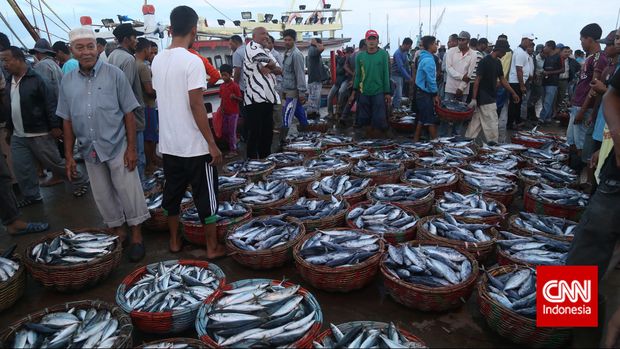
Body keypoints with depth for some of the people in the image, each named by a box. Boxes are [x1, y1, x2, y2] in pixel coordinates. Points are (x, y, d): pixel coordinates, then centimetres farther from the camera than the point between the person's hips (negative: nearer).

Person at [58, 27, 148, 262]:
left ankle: (136, 236, 17)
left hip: (117, 148, -4)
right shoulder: (67, 81, 5)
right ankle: (117, 232, 30)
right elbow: (67, 121, 10)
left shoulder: (114, 74, -6)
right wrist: (69, 156, 7)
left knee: (129, 193, 1)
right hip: (90, 151, 4)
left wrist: (131, 148, -10)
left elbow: (129, 114, -5)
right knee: (103, 196, 13)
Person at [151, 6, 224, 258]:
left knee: (172, 192, 18)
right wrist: (212, 144, -15)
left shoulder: (157, 60, 6)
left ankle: (175, 241, 31)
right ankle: (212, 247, 15)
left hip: (169, 143, 7)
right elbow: (196, 106, -19)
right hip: (195, 145, -7)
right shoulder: (192, 61, -17)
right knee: (205, 196, 5)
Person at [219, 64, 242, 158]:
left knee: (232, 132, -1)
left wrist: (234, 97, -30)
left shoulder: (235, 85, -11)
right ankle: (231, 146, 28)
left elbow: (241, 99, -11)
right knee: (224, 132, 11)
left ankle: (233, 150, 9)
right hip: (225, 113, 7)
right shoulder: (222, 86, 9)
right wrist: (221, 109, 7)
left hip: (233, 112, -7)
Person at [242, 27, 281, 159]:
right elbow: (271, 64, -13)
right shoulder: (252, 46, -3)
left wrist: (269, 69, -7)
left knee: (267, 132, 13)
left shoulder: (266, 52, 24)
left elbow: (279, 70, 12)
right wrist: (271, 66, 9)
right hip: (256, 98, -9)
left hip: (267, 97, 9)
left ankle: (265, 159, 23)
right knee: (255, 133, -6)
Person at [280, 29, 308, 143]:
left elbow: (300, 74, -18)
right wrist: (283, 90, 18)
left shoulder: (296, 54, -14)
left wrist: (302, 92, -20)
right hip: (288, 90, 9)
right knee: (299, 113, 15)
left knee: (286, 116, -10)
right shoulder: (287, 53, 13)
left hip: (293, 91, -9)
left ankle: (281, 141, -7)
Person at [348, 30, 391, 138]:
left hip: (379, 92, -3)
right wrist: (354, 92, 6)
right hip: (364, 93, 3)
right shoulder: (360, 56, 4)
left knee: (379, 119, -2)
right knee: (365, 118, 9)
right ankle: (368, 136, 23)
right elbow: (357, 75, 8)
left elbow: (386, 75, -2)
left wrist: (387, 93, -4)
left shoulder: (383, 54, -3)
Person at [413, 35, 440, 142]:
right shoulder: (429, 60, -17)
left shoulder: (424, 58, 13)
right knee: (432, 120, -2)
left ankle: (416, 140, 20)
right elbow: (431, 80, -19)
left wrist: (434, 93, 16)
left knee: (422, 119, 15)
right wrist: (435, 94, -10)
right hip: (426, 94, -10)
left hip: (421, 92, 10)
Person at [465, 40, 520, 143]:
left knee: (477, 122, 11)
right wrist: (473, 99, -18)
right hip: (485, 99, -8)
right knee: (492, 124, -4)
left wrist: (513, 93, 18)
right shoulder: (484, 62, -14)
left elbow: (502, 80, 18)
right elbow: (477, 80, -15)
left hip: (491, 97, 8)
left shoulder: (498, 62, 11)